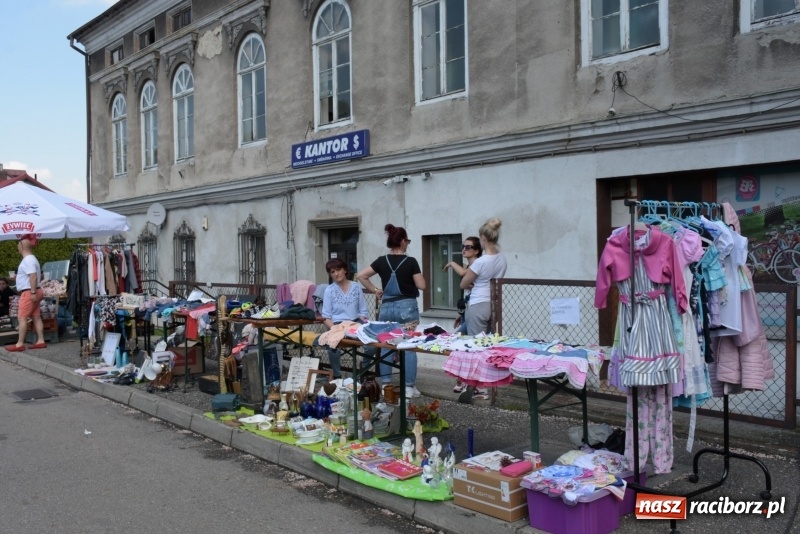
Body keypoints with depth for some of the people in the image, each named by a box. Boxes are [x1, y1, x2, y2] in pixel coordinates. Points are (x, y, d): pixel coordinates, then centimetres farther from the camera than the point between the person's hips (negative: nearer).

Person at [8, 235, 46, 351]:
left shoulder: (28, 260, -16)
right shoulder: (30, 259, 18)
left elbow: (33, 276, -26)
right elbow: (35, 276, 24)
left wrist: (33, 292, -28)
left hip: (28, 293, -10)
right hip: (33, 292, 10)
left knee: (22, 318, -7)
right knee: (36, 317, 8)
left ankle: (20, 344, -6)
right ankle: (40, 341, 8)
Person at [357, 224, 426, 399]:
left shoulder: (382, 261, 2)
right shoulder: (410, 261, -8)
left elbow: (361, 276, 1)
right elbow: (421, 285, -5)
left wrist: (375, 290, 9)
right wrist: (417, 273, 13)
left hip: (387, 307, 4)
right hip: (407, 307, -3)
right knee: (409, 347, 3)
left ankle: (385, 385, 14)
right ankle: (409, 387, 5)